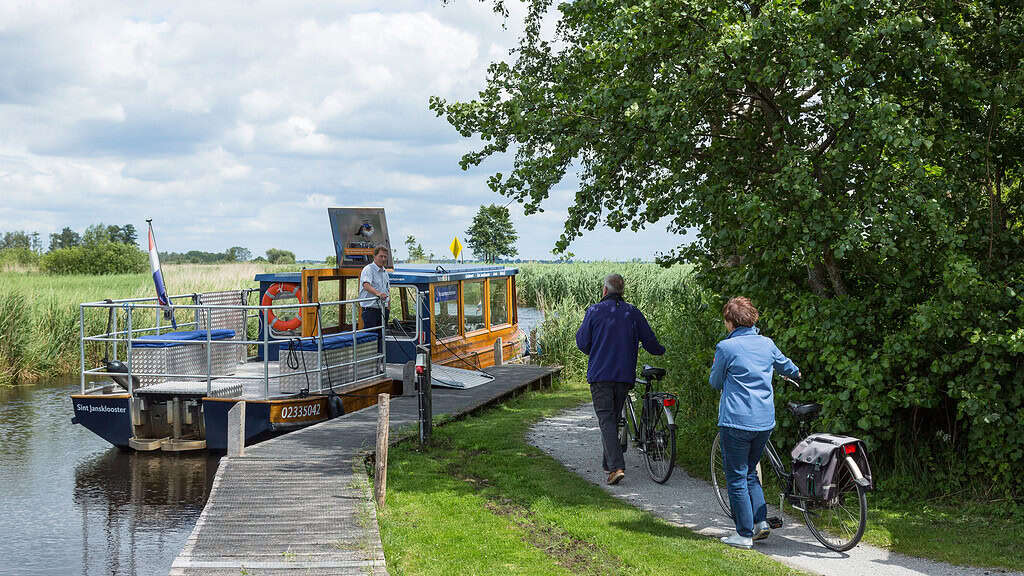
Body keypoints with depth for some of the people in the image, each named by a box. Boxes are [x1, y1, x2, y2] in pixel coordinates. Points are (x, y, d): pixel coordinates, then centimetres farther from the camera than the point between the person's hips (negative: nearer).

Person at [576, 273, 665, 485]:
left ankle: (616, 466, -19)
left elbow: (582, 342, 1)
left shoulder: (594, 311, -4)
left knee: (606, 420, -5)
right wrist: (661, 351, 29)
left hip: (600, 374, -3)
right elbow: (650, 342, 7)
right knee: (614, 418, 17)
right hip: (625, 375, 3)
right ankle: (608, 462, 27)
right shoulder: (633, 313, 4)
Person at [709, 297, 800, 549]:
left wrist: (715, 367, 25)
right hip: (765, 421, 6)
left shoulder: (726, 347, -9)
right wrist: (796, 373, 50)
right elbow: (785, 365, 27)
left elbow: (716, 383, 3)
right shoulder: (767, 344, 6)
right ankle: (761, 521, 11)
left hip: (736, 421, -6)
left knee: (736, 478, 4)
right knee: (750, 473, 21)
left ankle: (744, 534, 5)